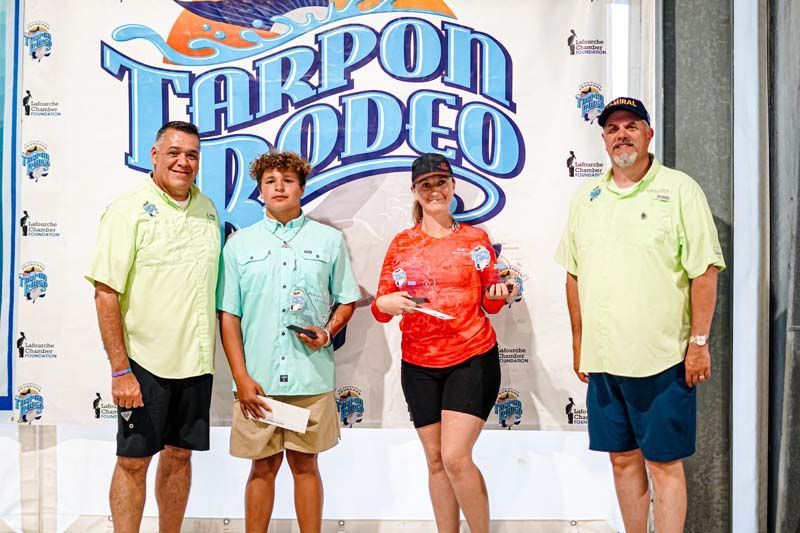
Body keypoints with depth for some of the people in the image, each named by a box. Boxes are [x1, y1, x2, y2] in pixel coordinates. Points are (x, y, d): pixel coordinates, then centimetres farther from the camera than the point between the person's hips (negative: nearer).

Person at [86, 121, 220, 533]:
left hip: (196, 360, 5)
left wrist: (210, 352, 11)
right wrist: (120, 370, -16)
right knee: (133, 461, 4)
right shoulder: (128, 210, -8)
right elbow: (106, 294, -12)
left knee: (179, 455, 15)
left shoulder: (208, 209, 9)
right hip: (145, 360, -5)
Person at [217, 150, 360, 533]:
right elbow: (228, 315, 5)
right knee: (263, 466, 10)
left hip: (311, 378, 0)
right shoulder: (239, 244, 7)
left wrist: (329, 331, -7)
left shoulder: (329, 239, 7)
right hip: (257, 379, 0)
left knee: (305, 465, 10)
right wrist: (241, 377, -3)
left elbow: (347, 301, 13)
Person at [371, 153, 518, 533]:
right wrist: (387, 303, -17)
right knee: (436, 460, 10)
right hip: (419, 365, 3)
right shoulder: (401, 244, 6)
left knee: (455, 458, -10)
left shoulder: (475, 238, 3)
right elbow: (380, 308, 6)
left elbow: (489, 305, 6)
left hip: (472, 359, -2)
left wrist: (501, 294, -15)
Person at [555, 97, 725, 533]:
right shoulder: (586, 199, 9)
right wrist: (578, 345, 11)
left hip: (663, 359, -4)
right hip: (603, 359, 5)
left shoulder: (679, 190, -4)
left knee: (664, 462, 4)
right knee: (622, 457, 14)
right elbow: (574, 276, 13)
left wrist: (699, 342, -10)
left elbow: (705, 270, -6)